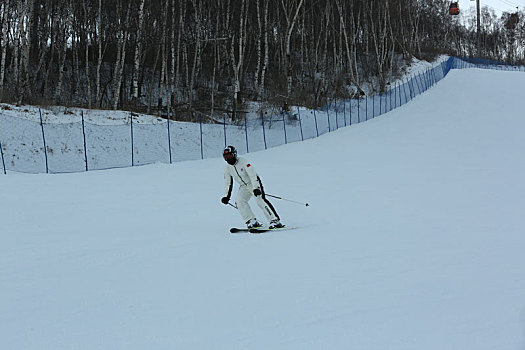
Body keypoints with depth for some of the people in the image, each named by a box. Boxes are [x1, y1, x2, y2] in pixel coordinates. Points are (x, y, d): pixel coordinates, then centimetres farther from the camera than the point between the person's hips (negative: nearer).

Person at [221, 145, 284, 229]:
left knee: (260, 200, -22)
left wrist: (256, 188, -35)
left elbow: (253, 175, -25)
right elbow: (228, 183, 11)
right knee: (239, 201, -17)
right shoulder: (227, 168, 0)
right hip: (244, 187, 6)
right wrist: (226, 196, 5)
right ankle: (252, 221, -16)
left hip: (254, 183, -6)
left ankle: (275, 221, -22)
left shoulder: (243, 162, -20)